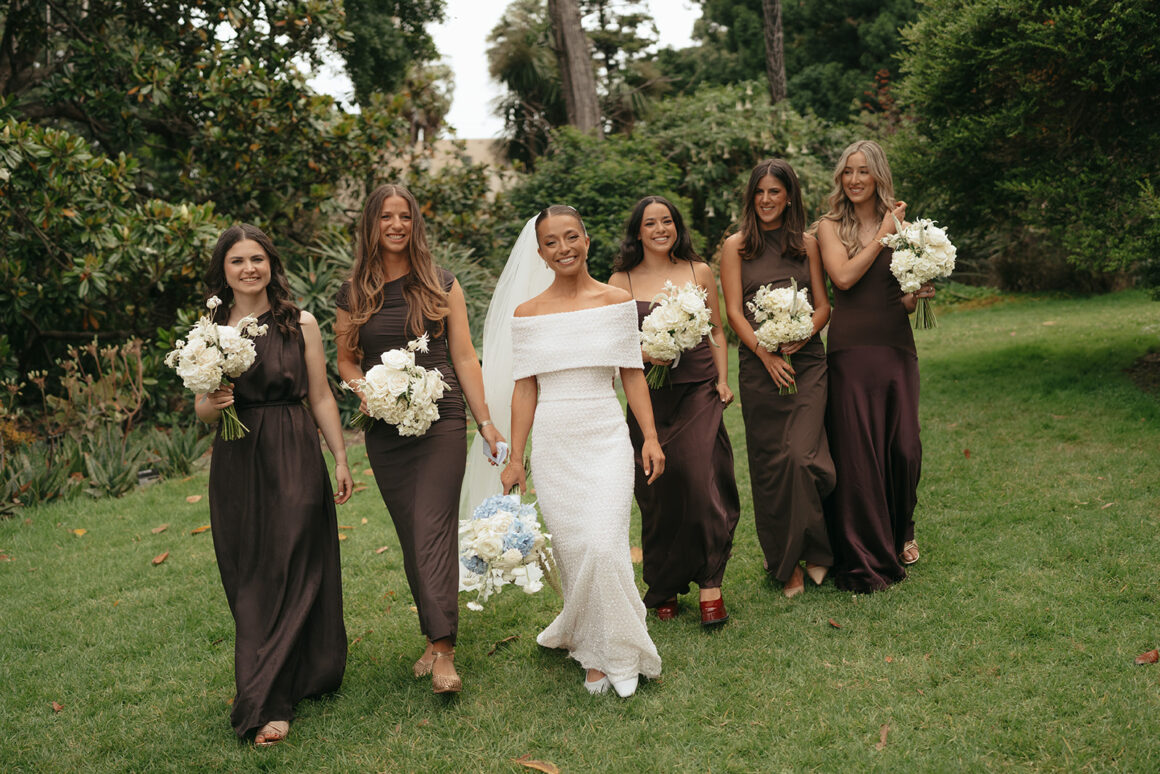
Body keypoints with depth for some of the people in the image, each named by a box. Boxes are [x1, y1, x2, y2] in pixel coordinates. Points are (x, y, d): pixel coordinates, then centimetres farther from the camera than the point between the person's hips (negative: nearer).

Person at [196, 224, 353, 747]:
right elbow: (200, 409, 8)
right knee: (249, 581, 7)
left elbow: (321, 397, 4)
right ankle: (268, 695, 24)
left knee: (290, 574, -2)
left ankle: (268, 704, 5)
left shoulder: (301, 325, 1)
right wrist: (214, 404, -15)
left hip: (295, 460, -2)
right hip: (237, 464, 2)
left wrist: (341, 459, 4)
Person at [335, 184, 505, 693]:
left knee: (434, 529, -11)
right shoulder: (354, 295, 7)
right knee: (410, 536, 7)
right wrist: (368, 393, -6)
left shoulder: (442, 286, 4)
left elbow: (464, 358, 4)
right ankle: (434, 637, 19)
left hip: (442, 422, -3)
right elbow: (346, 361, 15)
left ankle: (443, 651, -10)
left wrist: (487, 422, 0)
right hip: (385, 429, 3)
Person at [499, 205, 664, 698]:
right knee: (571, 550, 5)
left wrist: (651, 436, 1)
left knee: (603, 545, -12)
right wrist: (514, 457, 4)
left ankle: (611, 650, 9)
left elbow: (632, 374, 6)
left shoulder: (617, 302, 2)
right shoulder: (528, 314, 4)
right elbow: (525, 387, 6)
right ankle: (595, 654, 23)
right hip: (553, 444, 1)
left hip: (605, 439, -1)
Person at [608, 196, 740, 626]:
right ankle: (664, 590, 17)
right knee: (659, 491, 2)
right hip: (649, 394, 0)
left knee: (704, 481, -10)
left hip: (699, 390, 0)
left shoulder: (700, 272, 10)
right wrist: (645, 352, -12)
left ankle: (710, 589, -2)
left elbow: (717, 332, 14)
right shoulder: (621, 281, 6)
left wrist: (723, 379, 4)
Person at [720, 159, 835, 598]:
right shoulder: (736, 246, 7)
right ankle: (787, 565, 15)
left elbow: (823, 306, 10)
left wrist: (801, 338, -9)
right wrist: (766, 353, -13)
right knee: (770, 464, 2)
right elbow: (734, 312, 0)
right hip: (759, 365, 0)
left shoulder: (807, 244, 11)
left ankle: (813, 549, 11)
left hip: (807, 361, 1)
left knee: (801, 456, -13)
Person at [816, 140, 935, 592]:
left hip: (896, 345, 3)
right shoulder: (831, 225, 4)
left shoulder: (899, 222, 11)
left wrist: (919, 294, -8)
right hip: (851, 347, -3)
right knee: (856, 449, -2)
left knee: (904, 446, 4)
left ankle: (899, 535, 30)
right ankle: (864, 559, 11)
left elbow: (906, 296, 14)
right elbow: (844, 277, -14)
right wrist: (882, 236, -7)